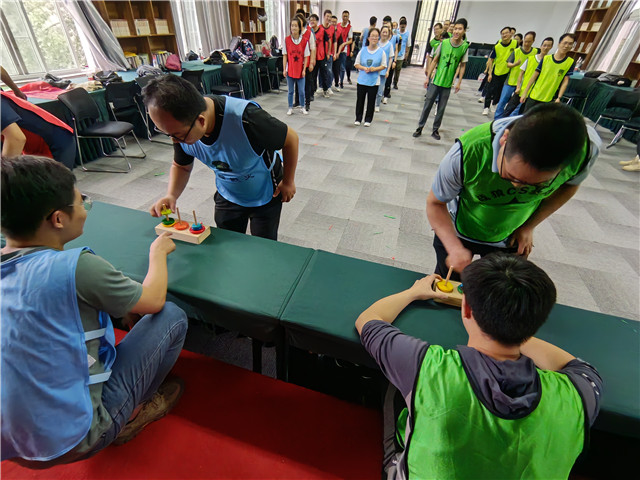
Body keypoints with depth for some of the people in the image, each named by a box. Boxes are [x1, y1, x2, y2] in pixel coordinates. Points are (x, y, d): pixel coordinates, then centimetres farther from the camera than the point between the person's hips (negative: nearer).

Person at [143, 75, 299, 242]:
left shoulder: (246, 119, -38)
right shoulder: (181, 128, -20)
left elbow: (291, 138, -21)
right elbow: (181, 166, 1)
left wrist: (288, 181, -12)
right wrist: (171, 195, -19)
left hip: (266, 195, -4)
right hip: (227, 196, 4)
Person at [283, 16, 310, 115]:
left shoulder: (304, 41, -3)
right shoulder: (286, 40, -1)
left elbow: (306, 57, 0)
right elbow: (284, 56, 1)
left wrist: (304, 70, -6)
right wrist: (284, 69, -3)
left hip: (300, 70, -1)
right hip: (290, 70, 1)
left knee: (301, 91, 4)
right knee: (290, 91, 8)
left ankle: (303, 107, 22)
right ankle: (290, 108, 21)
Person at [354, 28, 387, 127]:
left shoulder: (381, 52, -1)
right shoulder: (363, 50, 1)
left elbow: (383, 66, 3)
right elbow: (357, 64, 5)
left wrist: (374, 69, -15)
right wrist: (364, 68, -14)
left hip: (374, 81, -1)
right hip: (362, 80, 1)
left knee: (371, 101, 6)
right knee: (360, 100, 7)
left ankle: (368, 119, 19)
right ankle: (358, 119, 20)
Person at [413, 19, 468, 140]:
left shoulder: (465, 46, -3)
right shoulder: (444, 42, -3)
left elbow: (463, 66, 3)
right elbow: (435, 60, 2)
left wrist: (459, 82, -1)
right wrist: (427, 77, 0)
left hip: (448, 84, 0)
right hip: (436, 80, 0)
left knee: (441, 109, 8)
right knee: (427, 105, 4)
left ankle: (435, 130, 20)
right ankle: (420, 127, 15)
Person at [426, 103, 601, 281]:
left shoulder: (586, 147, -25)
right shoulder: (467, 152, -37)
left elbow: (570, 184, -1)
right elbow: (435, 203, -23)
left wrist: (529, 227, -8)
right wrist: (455, 248, -34)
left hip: (511, 238, 2)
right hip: (458, 232, -2)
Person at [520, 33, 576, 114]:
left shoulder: (571, 62, 0)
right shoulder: (546, 58, 2)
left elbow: (565, 81, -3)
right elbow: (534, 76, 4)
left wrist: (559, 97, -15)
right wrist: (525, 93, 0)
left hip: (548, 100, -1)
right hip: (533, 96, 1)